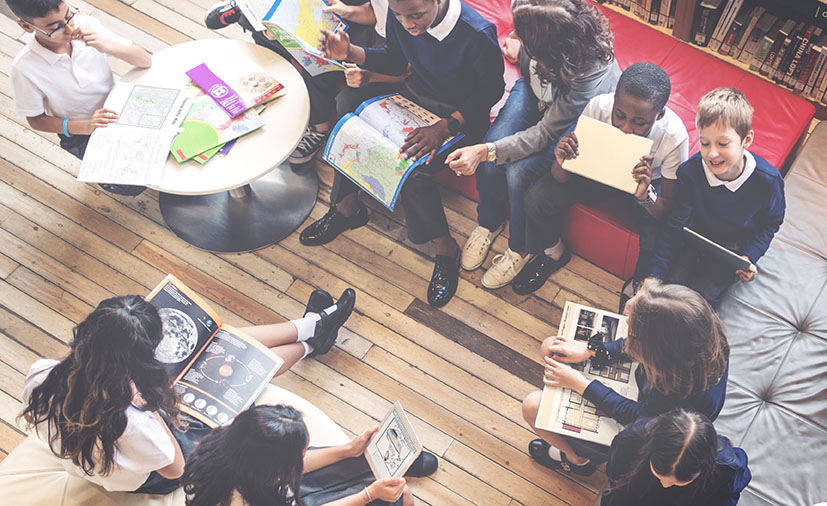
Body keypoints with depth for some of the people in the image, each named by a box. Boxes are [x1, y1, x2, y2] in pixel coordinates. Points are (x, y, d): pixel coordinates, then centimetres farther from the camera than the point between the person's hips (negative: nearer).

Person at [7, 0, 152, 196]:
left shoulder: (85, 24, -17)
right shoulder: (24, 68, -23)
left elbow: (146, 61, -13)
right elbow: (35, 120, -9)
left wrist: (105, 46, -33)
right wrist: (85, 126, -26)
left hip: (117, 109, 3)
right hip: (80, 132, -3)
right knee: (131, 184, -19)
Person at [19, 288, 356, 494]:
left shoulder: (40, 377, -30)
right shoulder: (132, 422, -47)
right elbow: (174, 468, -26)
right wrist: (147, 405, -31)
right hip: (150, 479, -5)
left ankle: (310, 325, 32)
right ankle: (308, 343, 42)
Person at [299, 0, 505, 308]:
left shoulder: (477, 34, -32)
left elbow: (492, 90, -18)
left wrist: (445, 127, -28)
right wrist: (350, 53, -13)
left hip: (460, 114, -6)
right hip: (414, 95, 7)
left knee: (415, 172, -27)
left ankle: (446, 250, -2)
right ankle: (347, 209, 17)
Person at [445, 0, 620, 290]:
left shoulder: (591, 72, -41)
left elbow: (545, 133, -32)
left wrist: (485, 151, -37)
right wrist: (520, 53, -16)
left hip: (575, 123, -5)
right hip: (536, 92, 5)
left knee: (519, 170, -23)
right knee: (488, 160, -16)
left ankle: (521, 248, 5)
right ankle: (489, 223, 14)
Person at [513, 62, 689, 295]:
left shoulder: (674, 137, -33)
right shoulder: (598, 106, -31)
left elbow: (670, 211, -23)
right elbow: (562, 179, -20)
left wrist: (645, 195, -45)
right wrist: (562, 164, -45)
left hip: (647, 184, -1)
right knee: (537, 198, -18)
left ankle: (638, 285, 11)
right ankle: (556, 253, 15)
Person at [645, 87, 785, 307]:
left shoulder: (768, 181, -25)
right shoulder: (689, 172, -25)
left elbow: (770, 224, -3)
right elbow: (675, 227, -19)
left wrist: (749, 257, -20)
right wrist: (653, 278, -25)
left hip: (734, 247, -1)